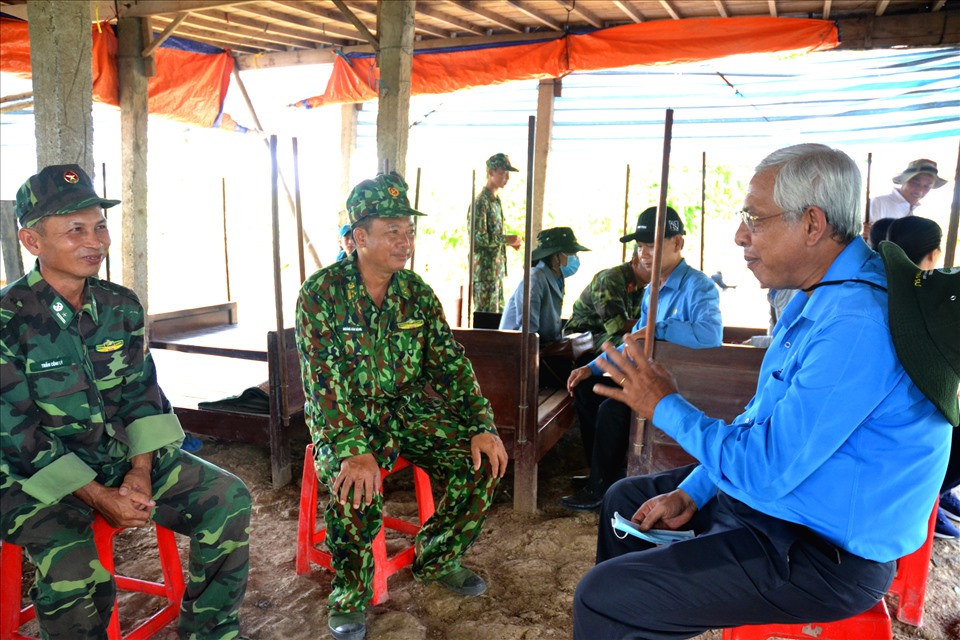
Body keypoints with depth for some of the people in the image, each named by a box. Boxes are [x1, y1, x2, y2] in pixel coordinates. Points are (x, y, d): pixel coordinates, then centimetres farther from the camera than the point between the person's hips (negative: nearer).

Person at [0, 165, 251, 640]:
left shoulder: (121, 306, 1)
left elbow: (142, 395, 3)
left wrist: (139, 471, -12)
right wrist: (100, 498, -19)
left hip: (126, 455, 5)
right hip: (40, 477, -5)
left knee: (228, 499, -8)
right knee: (72, 573, -31)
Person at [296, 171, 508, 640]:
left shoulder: (416, 292, 2)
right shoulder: (322, 293, -14)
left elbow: (450, 361, 1)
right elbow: (323, 380, -22)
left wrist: (483, 426, -11)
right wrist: (353, 449, -35)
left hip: (406, 408, 5)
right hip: (344, 418, -4)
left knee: (483, 461, -12)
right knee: (355, 483, -34)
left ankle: (437, 559, 12)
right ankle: (349, 593, -7)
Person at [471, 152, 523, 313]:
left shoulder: (496, 201, 16)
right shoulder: (481, 202, -14)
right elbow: (478, 238, -21)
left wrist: (510, 241, 7)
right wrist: (506, 239, -17)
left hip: (497, 270, 9)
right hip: (485, 271, -9)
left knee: (498, 312, 13)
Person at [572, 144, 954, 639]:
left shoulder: (856, 328, -30)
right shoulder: (818, 296, 5)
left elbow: (762, 471, -29)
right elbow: (764, 416, 11)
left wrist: (666, 407, -15)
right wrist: (691, 493, 5)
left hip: (821, 553, -10)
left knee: (600, 600, -16)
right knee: (624, 500, 22)